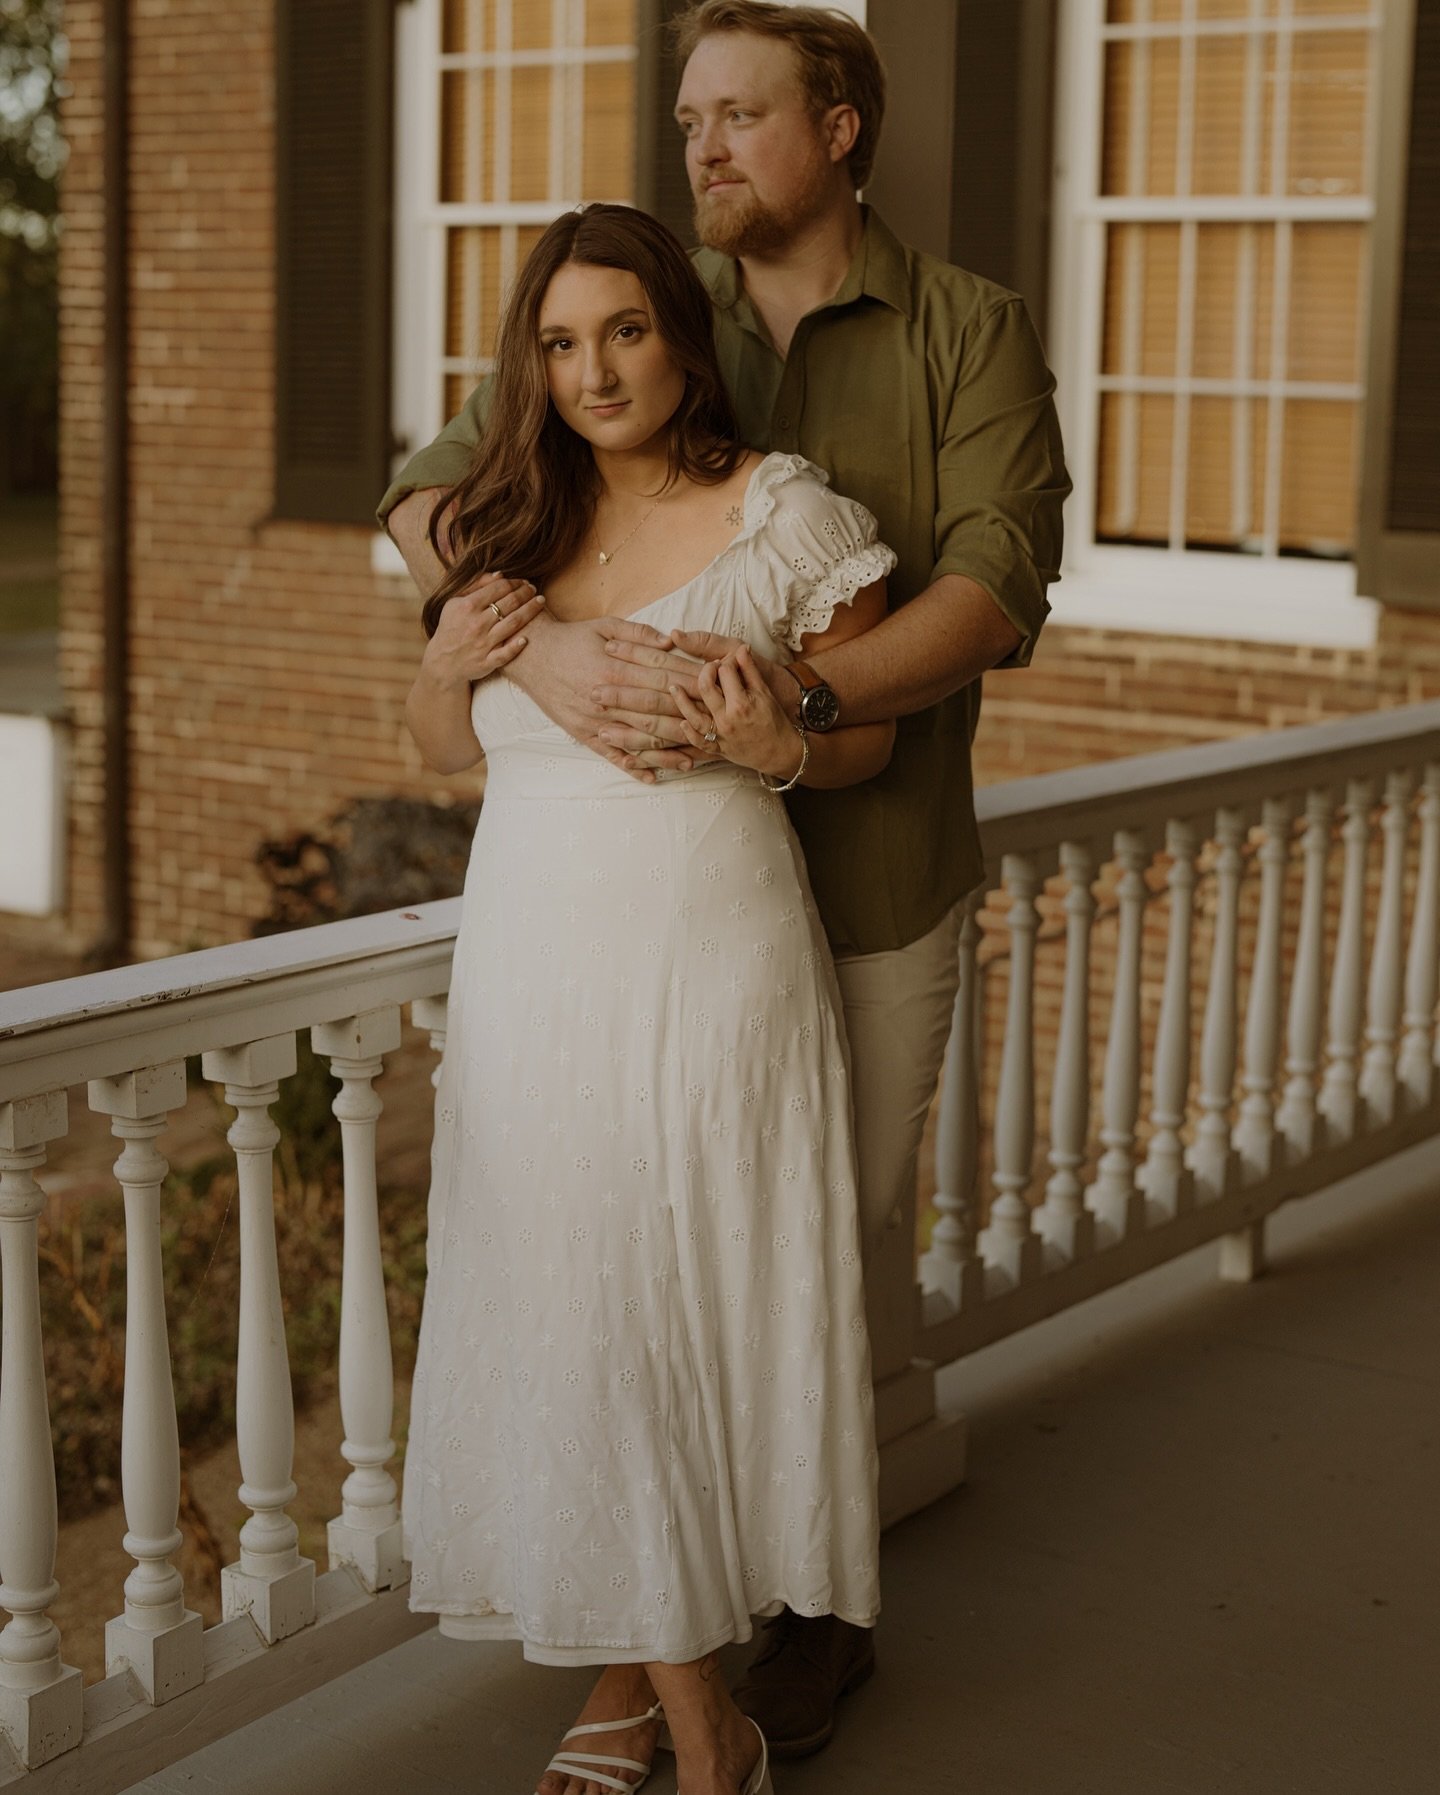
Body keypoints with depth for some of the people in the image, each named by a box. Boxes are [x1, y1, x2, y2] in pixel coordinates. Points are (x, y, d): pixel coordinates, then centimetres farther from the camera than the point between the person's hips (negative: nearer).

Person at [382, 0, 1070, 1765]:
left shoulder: (968, 334, -4)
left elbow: (995, 590, -17)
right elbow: (432, 493, -6)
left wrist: (797, 691, -33)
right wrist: (540, 645, -27)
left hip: (869, 874, -2)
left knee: (836, 1251, 9)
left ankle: (817, 1604, 29)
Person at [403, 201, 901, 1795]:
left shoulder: (784, 514, -4)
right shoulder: (509, 526, 9)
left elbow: (869, 735, 3)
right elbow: (449, 750, 19)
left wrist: (774, 750, -18)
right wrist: (448, 665, -2)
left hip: (709, 970, -4)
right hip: (529, 974, 4)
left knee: (687, 1321, -1)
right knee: (561, 1326, 6)